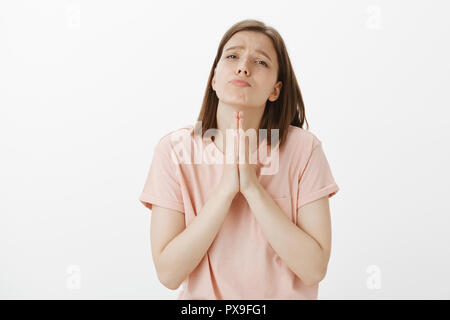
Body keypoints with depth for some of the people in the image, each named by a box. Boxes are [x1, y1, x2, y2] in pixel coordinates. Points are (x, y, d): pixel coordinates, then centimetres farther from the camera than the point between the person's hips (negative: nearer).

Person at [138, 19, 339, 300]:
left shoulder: (303, 148, -9)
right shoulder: (174, 150, -8)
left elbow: (314, 269, -13)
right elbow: (169, 273, -12)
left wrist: (252, 187, -20)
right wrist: (225, 188, -20)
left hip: (287, 295, 0)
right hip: (203, 298, 1)